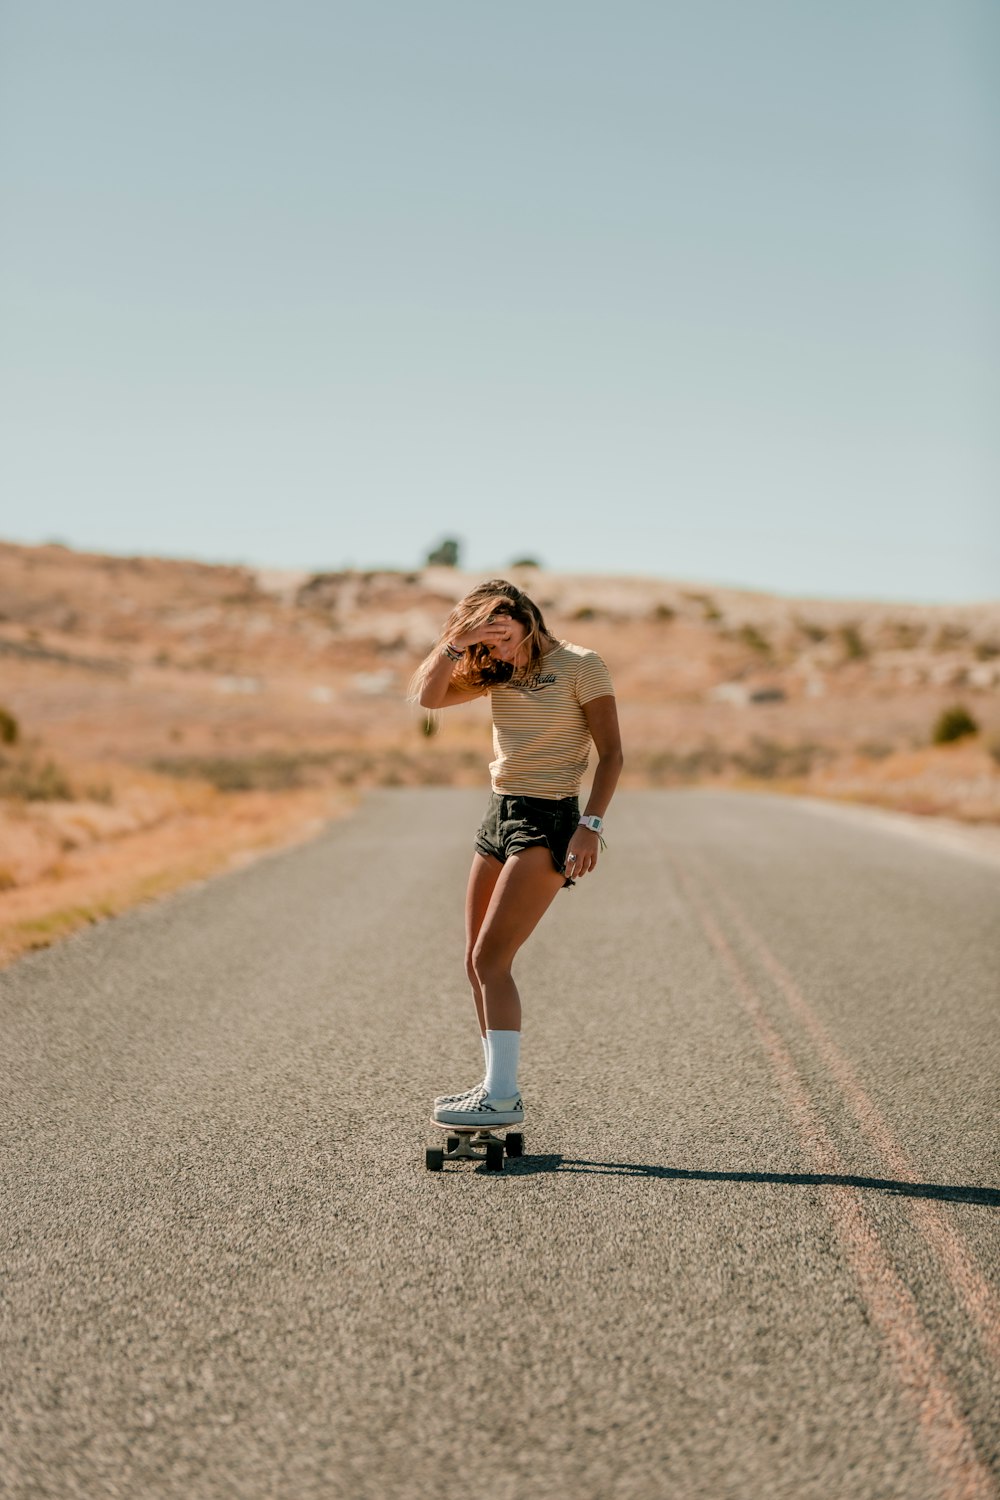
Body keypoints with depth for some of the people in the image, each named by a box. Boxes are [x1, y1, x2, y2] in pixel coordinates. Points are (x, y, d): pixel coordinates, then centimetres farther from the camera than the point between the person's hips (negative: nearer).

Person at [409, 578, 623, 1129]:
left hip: (548, 820, -8)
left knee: (490, 960, -15)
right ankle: (495, 1084, 16)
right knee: (478, 964, 8)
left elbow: (611, 753, -9)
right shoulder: (498, 671, 10)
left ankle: (502, 1098, -14)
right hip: (499, 815, 8)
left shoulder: (581, 666, -8)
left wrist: (591, 825, -19)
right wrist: (453, 643, -16)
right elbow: (427, 696, -2)